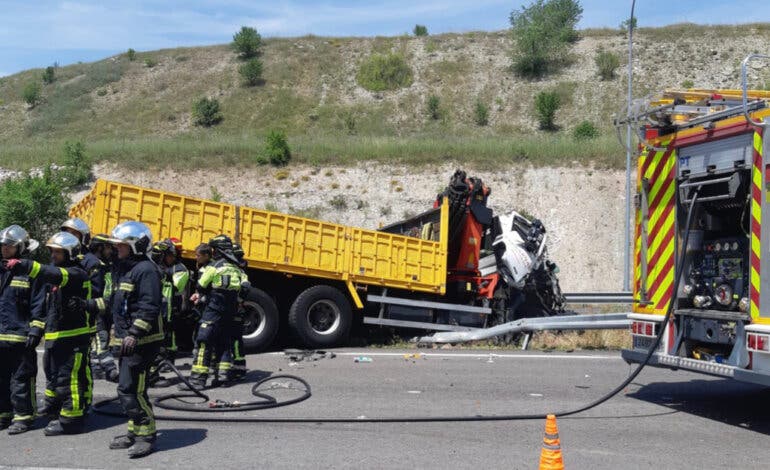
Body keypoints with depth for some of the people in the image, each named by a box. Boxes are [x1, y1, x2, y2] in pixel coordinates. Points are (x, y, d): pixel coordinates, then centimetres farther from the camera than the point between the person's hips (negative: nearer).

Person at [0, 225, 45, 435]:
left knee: (21, 379, 0)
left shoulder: (30, 272, -7)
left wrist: (35, 331, -14)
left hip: (20, 336, -7)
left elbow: (39, 306, -9)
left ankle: (23, 416, 8)